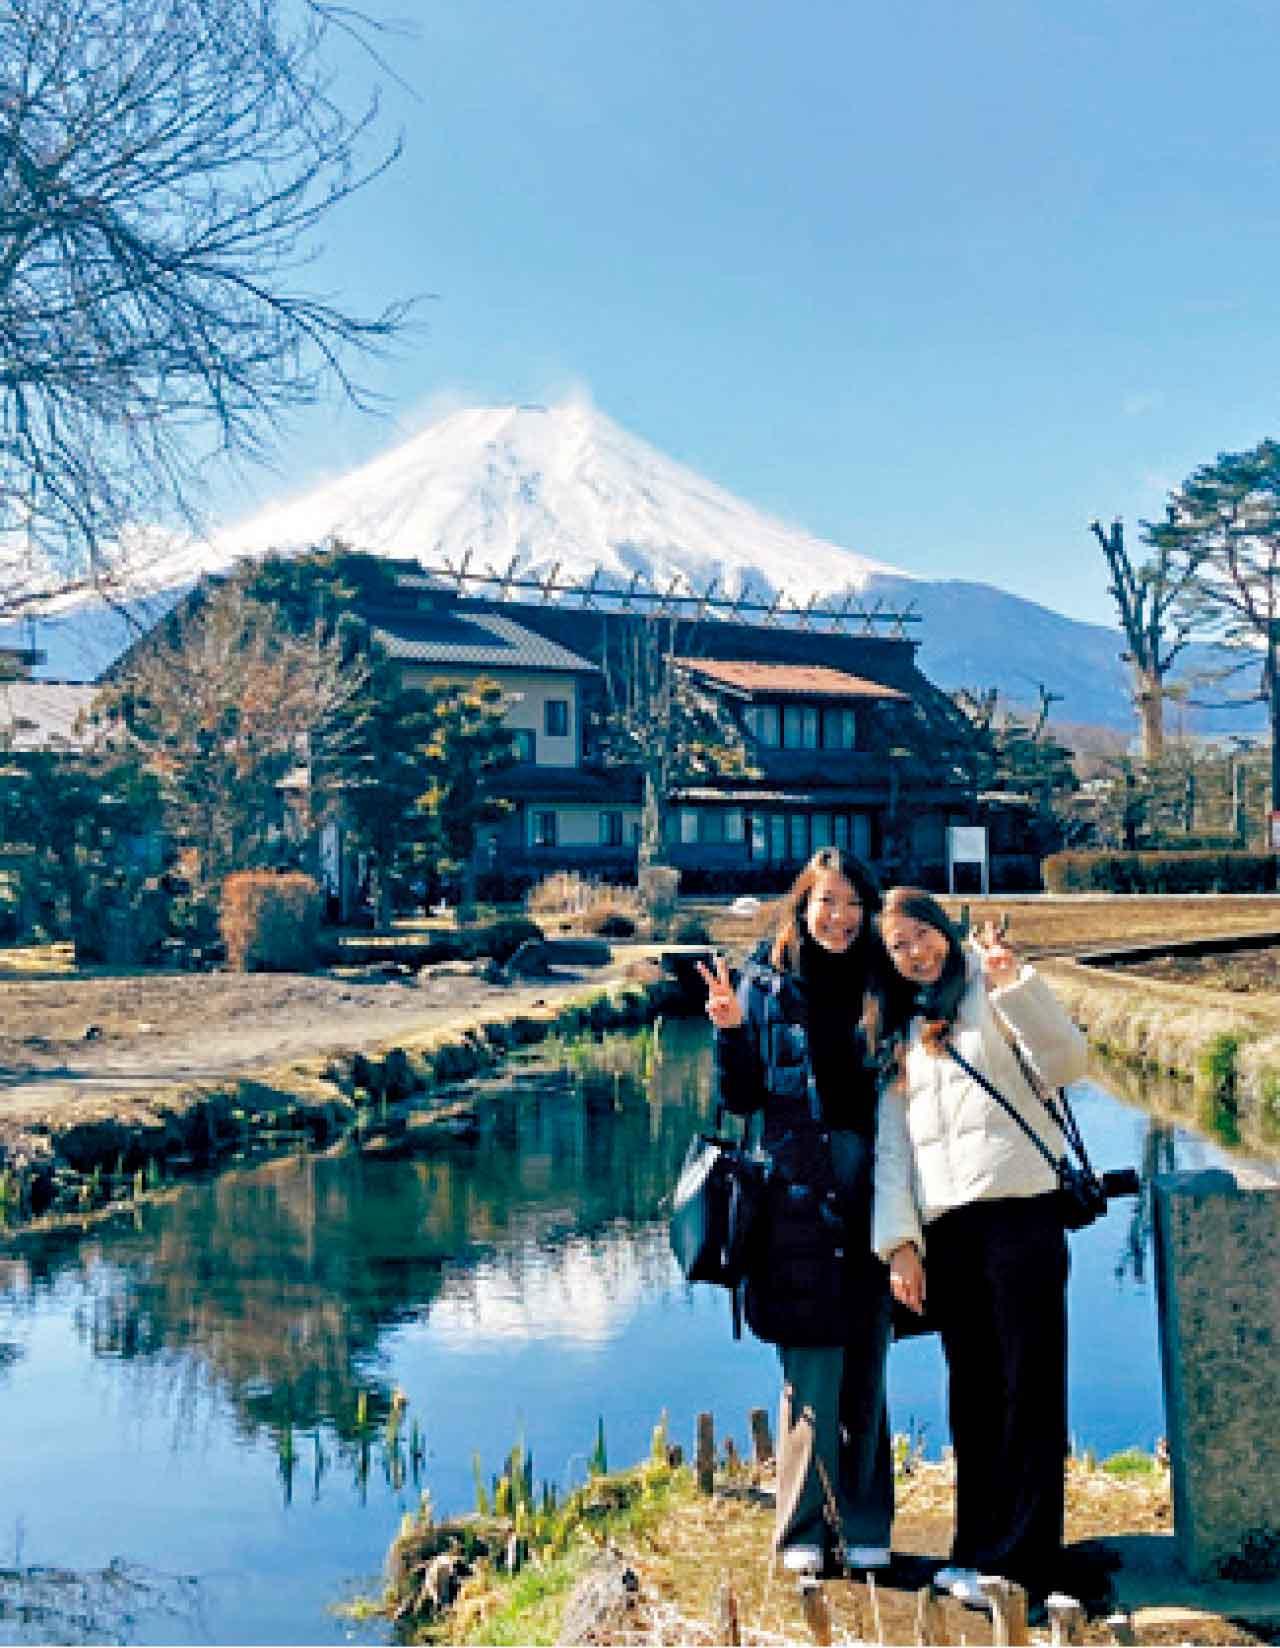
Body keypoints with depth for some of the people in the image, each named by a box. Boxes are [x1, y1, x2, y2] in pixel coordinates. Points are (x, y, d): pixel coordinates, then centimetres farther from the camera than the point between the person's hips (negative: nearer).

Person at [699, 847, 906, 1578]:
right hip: (798, 1188, -2)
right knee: (813, 1366, -3)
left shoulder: (885, 983, 8)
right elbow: (743, 1099, 3)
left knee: (866, 1365, 8)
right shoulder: (768, 981, 3)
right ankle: (804, 1531, 10)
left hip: (873, 1186, 2)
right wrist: (731, 1030, -13)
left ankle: (864, 1527, 19)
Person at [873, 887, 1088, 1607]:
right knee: (972, 1392, 8)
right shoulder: (897, 1030, 18)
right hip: (943, 1230, 5)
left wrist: (1015, 982, -21)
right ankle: (979, 1548, 16)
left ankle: (1017, 1559, 3)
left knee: (1027, 1387, -2)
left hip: (1020, 1211, -4)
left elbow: (1066, 1064, -10)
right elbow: (892, 1144, 14)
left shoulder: (993, 995, 5)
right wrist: (898, 1240, 5)